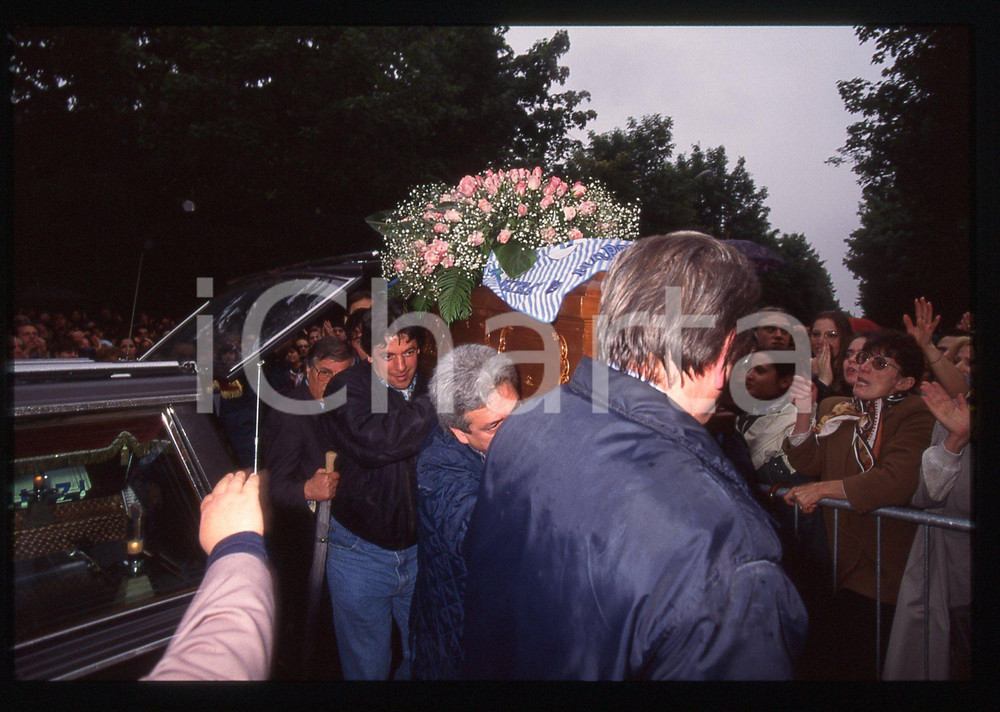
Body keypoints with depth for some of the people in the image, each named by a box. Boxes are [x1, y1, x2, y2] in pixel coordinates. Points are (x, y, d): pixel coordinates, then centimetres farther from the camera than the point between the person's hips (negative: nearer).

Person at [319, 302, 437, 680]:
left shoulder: (429, 388, 0)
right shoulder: (348, 388, -11)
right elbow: (373, 441, -32)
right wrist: (437, 404, -30)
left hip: (420, 550, 4)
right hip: (361, 552, -3)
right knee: (367, 666, 13)